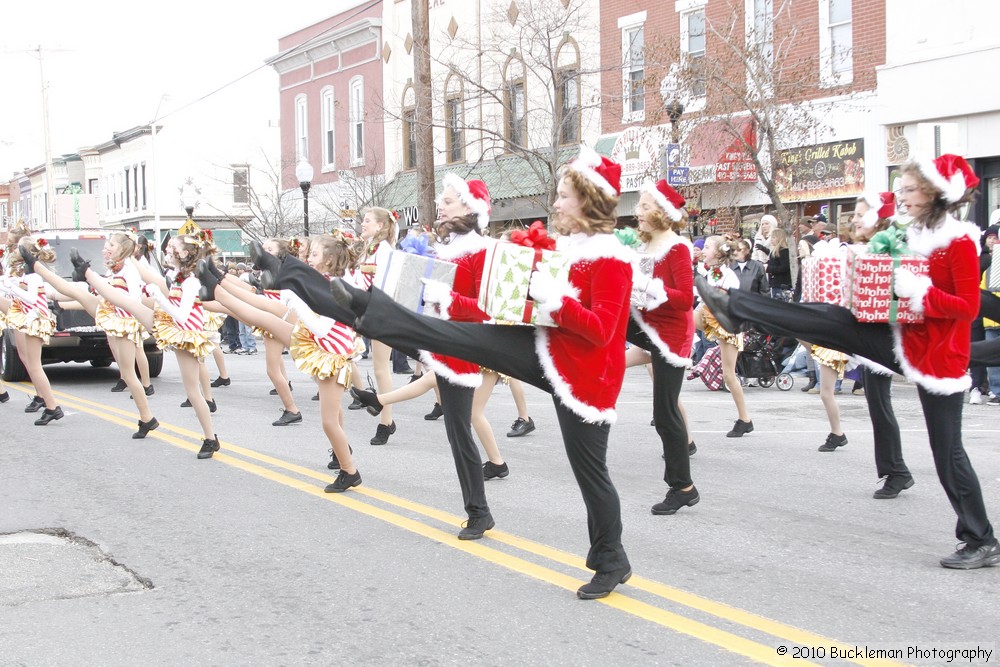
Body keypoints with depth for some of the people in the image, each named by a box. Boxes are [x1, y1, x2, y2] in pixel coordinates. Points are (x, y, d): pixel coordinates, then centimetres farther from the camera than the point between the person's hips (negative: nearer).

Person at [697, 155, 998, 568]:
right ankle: (734, 308, 0)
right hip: (907, 341, 8)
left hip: (940, 357, -8)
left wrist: (918, 291, -26)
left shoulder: (960, 242, -17)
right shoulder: (917, 236, 9)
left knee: (947, 451, -3)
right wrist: (887, 281, 1)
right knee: (829, 322, -4)